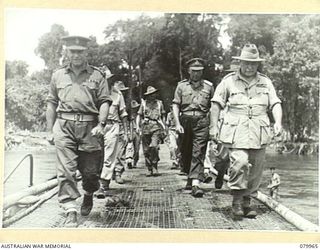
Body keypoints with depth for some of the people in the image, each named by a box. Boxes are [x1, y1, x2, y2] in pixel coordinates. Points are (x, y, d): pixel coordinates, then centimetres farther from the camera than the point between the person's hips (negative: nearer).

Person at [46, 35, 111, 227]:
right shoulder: (58, 75, 15)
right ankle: (71, 211, -7)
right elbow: (52, 103, 16)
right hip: (64, 125, 1)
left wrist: (101, 124, -12)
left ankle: (88, 196, 38)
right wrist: (50, 130, 11)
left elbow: (105, 101, 2)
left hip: (89, 126, -1)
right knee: (66, 170, -9)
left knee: (90, 169, 7)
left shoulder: (96, 75, 8)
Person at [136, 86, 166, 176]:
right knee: (146, 150, 0)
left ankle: (155, 167, -6)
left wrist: (163, 126, 18)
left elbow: (163, 116, 22)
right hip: (146, 127, 1)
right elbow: (139, 115, 12)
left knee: (154, 147, -19)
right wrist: (137, 126, 1)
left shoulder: (159, 103, 14)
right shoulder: (143, 103, 12)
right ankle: (149, 169, 9)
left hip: (156, 127, -1)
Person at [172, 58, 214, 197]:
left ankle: (195, 183, -18)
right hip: (185, 121, 2)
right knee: (185, 152, 9)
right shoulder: (182, 86, 10)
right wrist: (177, 123, -7)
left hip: (202, 122, -1)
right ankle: (190, 177, 30)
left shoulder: (209, 86, 11)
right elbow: (175, 105, 4)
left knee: (198, 153, -10)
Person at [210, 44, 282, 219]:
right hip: (236, 131, -3)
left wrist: (278, 121, -8)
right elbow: (216, 104, 6)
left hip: (259, 133, 4)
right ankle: (236, 200, -8)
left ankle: (246, 202, 19)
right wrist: (214, 126, 0)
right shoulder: (229, 81, 6)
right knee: (240, 162, -22)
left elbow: (275, 103, 9)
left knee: (255, 170, 5)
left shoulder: (265, 82, 14)